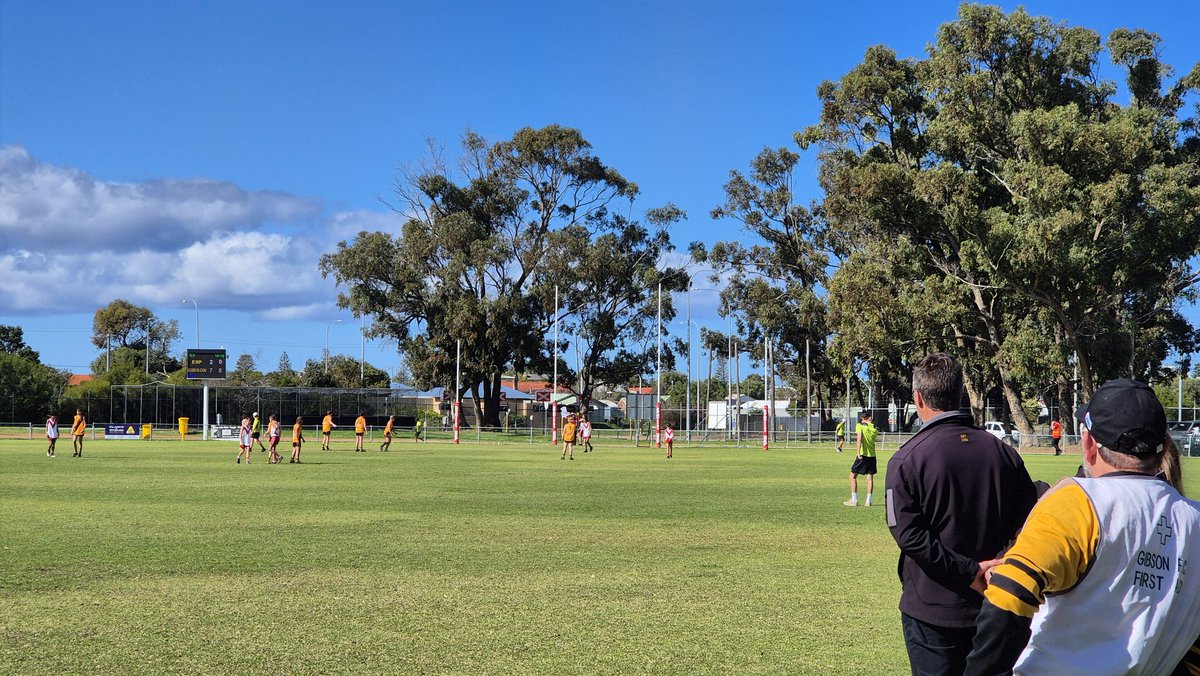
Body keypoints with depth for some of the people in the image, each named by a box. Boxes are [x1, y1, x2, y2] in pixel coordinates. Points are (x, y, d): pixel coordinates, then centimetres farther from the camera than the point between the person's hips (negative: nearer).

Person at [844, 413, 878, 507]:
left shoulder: (860, 425, -4)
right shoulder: (875, 428, 9)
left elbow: (859, 439, -18)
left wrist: (858, 453, -26)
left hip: (863, 454, -5)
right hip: (872, 455, 5)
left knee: (853, 476, 5)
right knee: (870, 477, 8)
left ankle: (854, 500, 0)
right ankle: (868, 501, 4)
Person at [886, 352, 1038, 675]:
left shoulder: (906, 460, -12)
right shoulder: (1003, 452, 2)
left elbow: (909, 534, -20)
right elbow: (1030, 517, 1)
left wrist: (971, 572, -17)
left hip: (931, 613, -4)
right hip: (993, 611, 4)